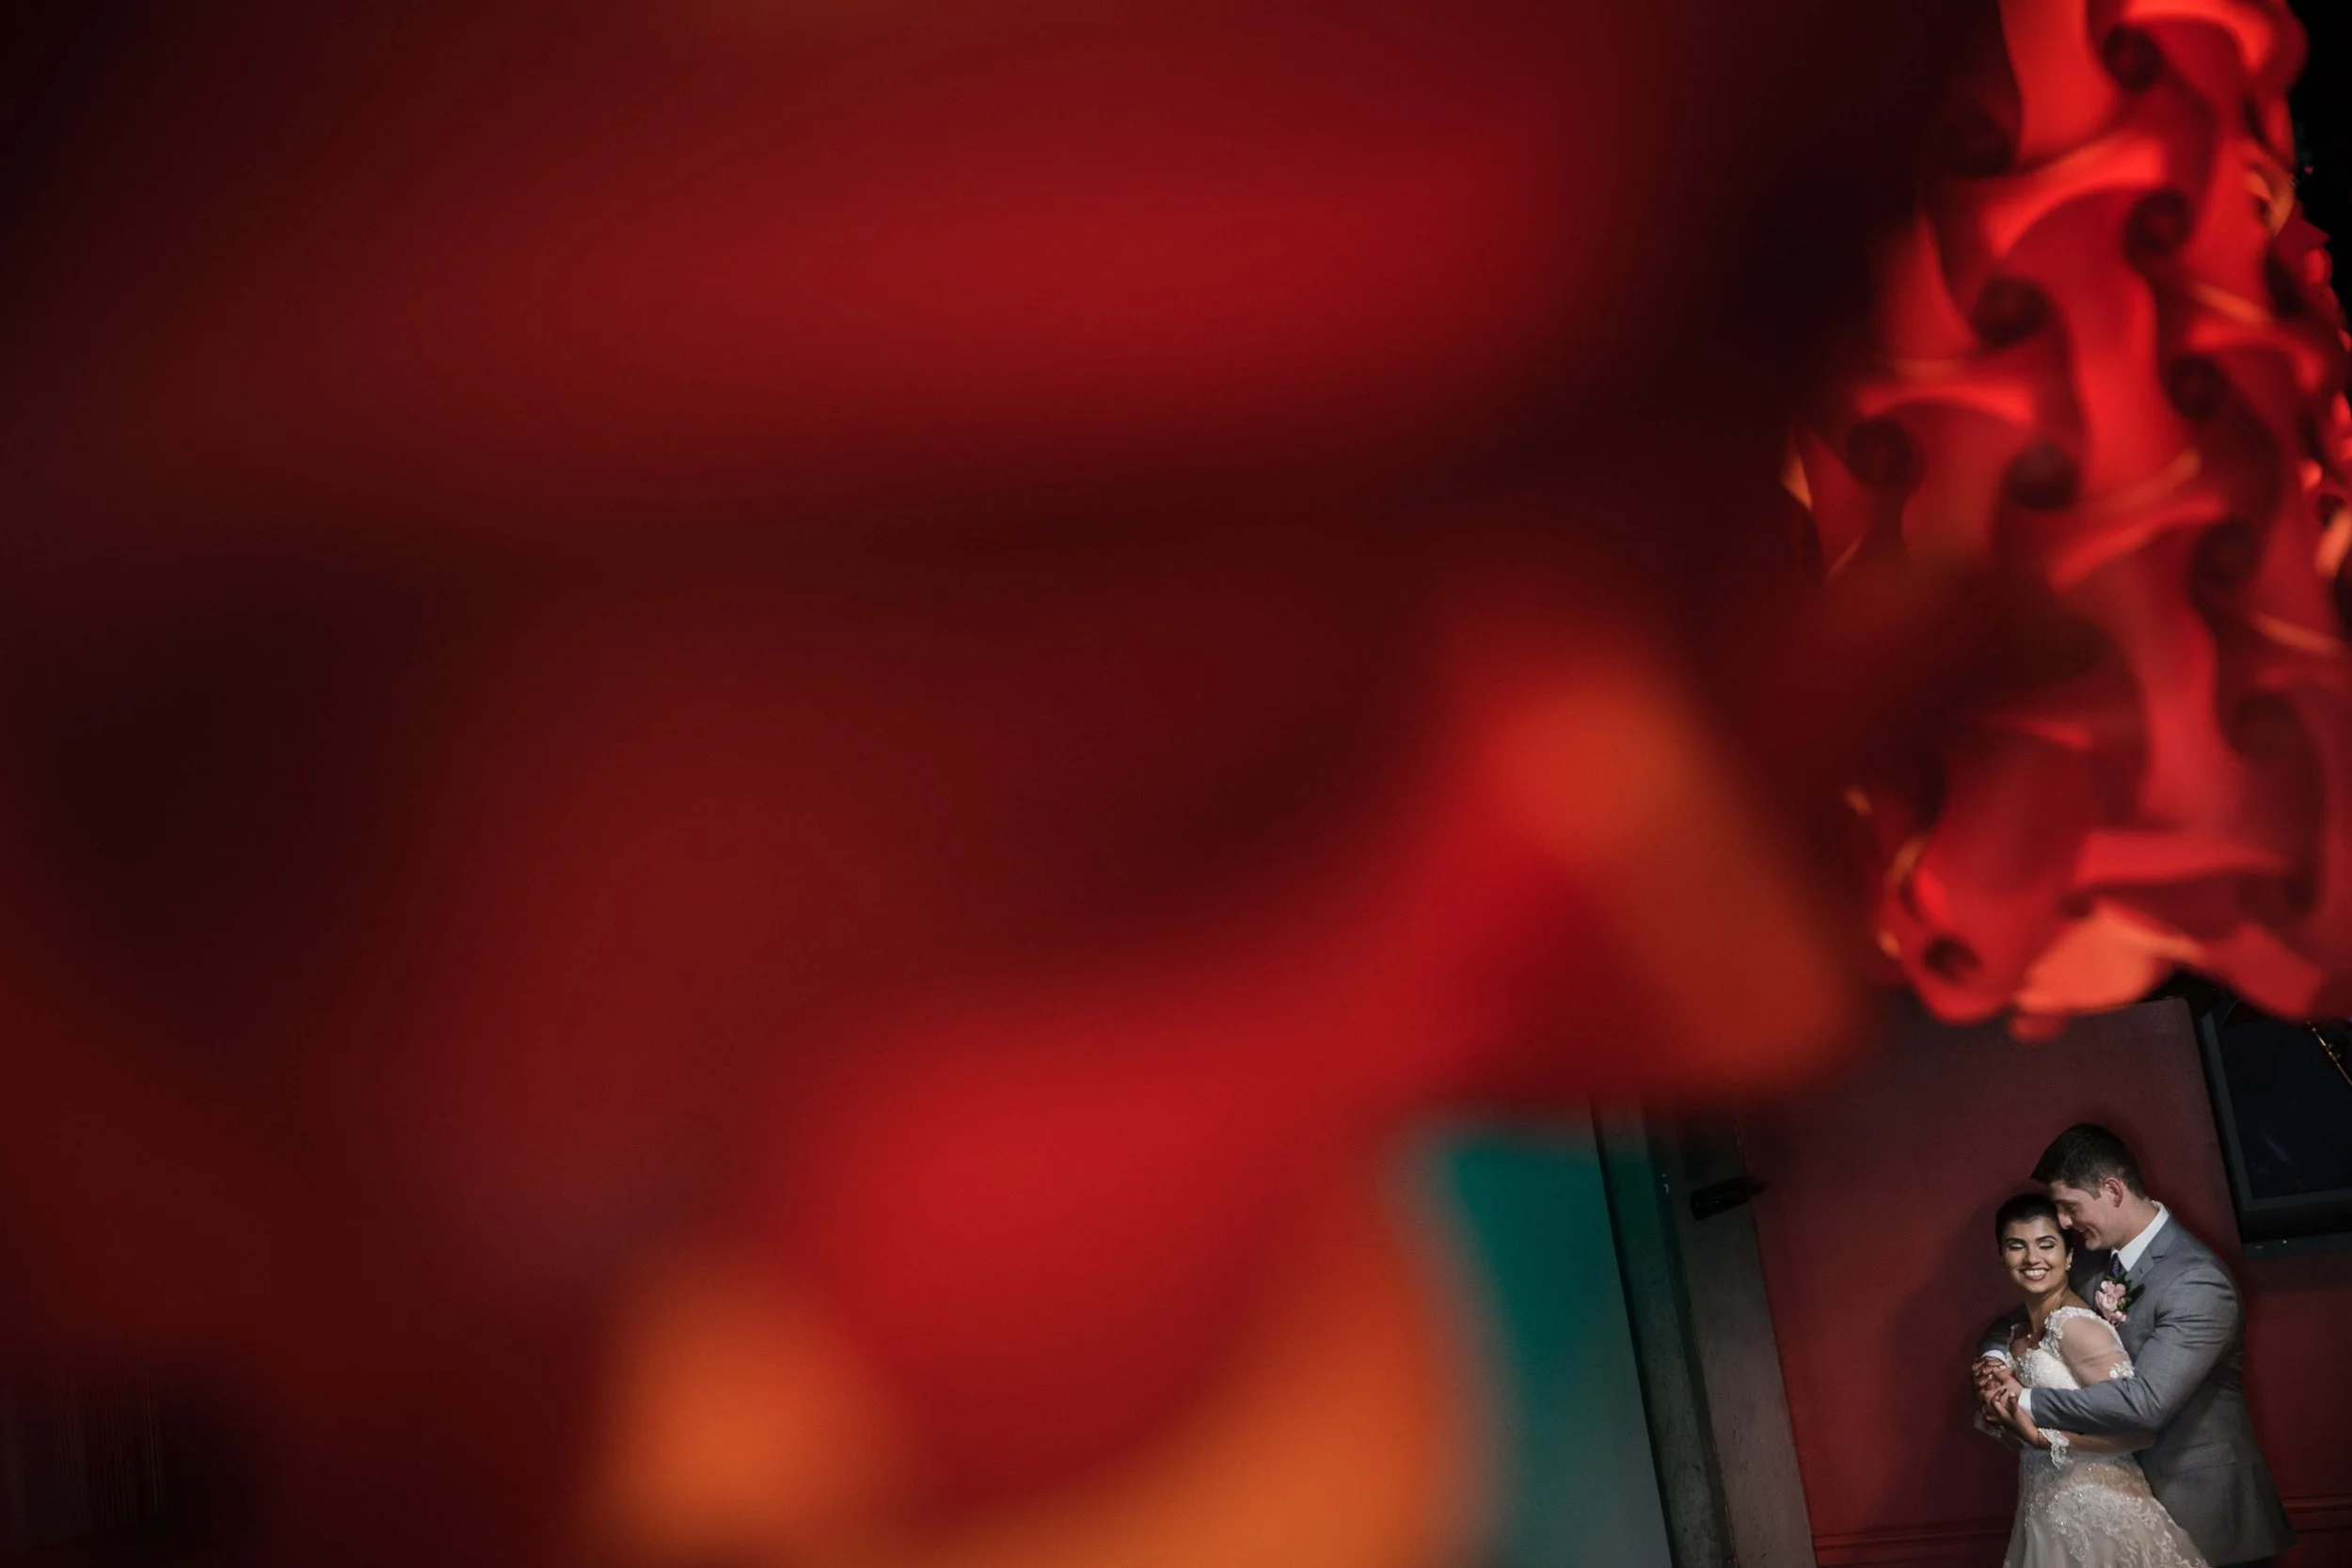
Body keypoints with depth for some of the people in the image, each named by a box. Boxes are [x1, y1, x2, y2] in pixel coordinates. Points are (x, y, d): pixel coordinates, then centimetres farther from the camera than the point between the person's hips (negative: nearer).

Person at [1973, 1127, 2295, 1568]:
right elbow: (2033, 1310, 14)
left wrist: (2028, 1402, -25)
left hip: (2198, 1509, -7)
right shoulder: (2094, 1255, 0)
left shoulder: (2197, 1284, -24)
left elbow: (2145, 1402, -32)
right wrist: (1995, 1358, -9)